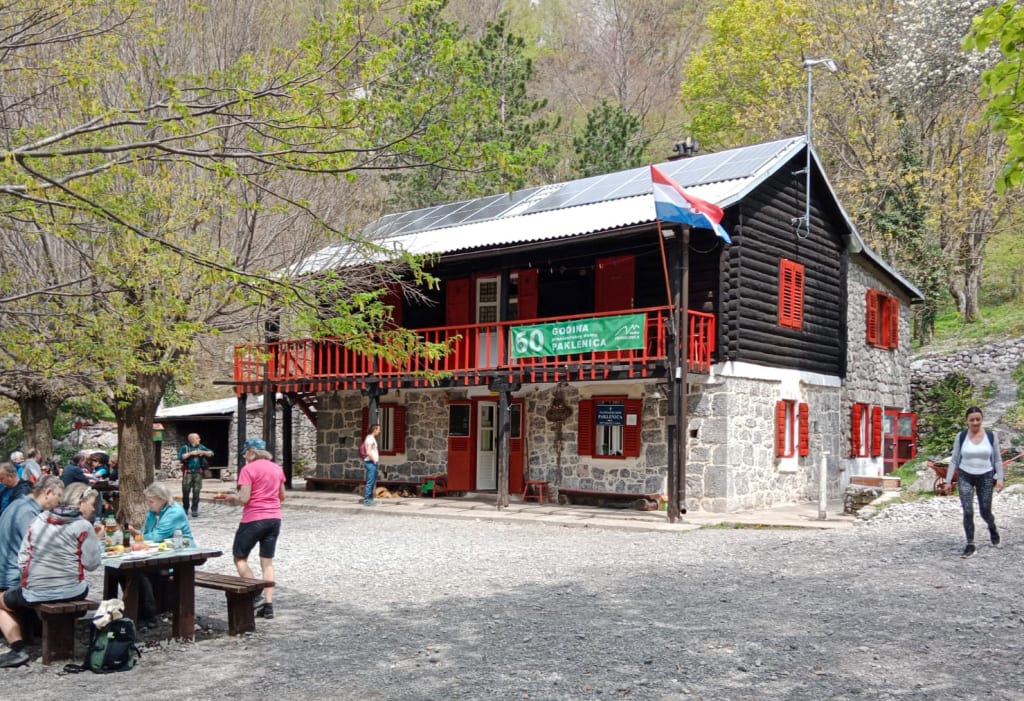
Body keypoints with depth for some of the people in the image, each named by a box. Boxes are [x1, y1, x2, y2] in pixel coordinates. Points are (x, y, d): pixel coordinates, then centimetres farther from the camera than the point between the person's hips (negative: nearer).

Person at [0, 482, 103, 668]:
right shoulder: (83, 526, -6)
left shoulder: (39, 520, 6)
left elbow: (23, 557, 7)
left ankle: (18, 649, 7)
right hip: (71, 591, -1)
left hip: (34, 592, 1)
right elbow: (91, 563, -8)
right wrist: (98, 540, 6)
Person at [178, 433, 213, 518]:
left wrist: (203, 452, -7)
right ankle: (185, 509, 17)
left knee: (196, 492, -2)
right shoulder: (185, 447, 3)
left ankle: (194, 510, 3)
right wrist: (191, 453, -13)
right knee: (186, 491, 1)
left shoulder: (201, 447, 11)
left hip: (198, 473, 2)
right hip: (188, 472, -2)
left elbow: (211, 454, 9)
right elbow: (180, 457, -10)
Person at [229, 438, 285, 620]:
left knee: (239, 558, 9)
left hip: (254, 519, -6)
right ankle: (268, 605, 6)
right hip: (274, 518, 6)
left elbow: (244, 498, -16)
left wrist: (232, 499, 3)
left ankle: (256, 595, -3)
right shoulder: (277, 468, 9)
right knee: (267, 562, 10)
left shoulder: (248, 469, -11)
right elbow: (282, 496, 15)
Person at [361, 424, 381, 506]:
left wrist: (377, 461, 15)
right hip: (371, 463, -10)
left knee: (372, 482, 12)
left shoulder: (372, 438, 18)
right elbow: (368, 452, -21)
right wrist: (375, 461, -14)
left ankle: (369, 499, 16)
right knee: (370, 482, -9)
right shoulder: (370, 438, -13)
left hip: (373, 463, 10)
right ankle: (366, 500, -7)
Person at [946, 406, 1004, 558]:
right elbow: (954, 460, 1)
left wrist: (1000, 478, -5)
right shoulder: (961, 436, -5)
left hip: (985, 478, 1)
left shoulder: (991, 436, -3)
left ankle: (992, 528, 43)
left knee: (985, 511, 8)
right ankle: (970, 545, 2)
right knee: (968, 512, -8)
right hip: (965, 477, -1)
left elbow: (997, 459, 3)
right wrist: (948, 480, -1)